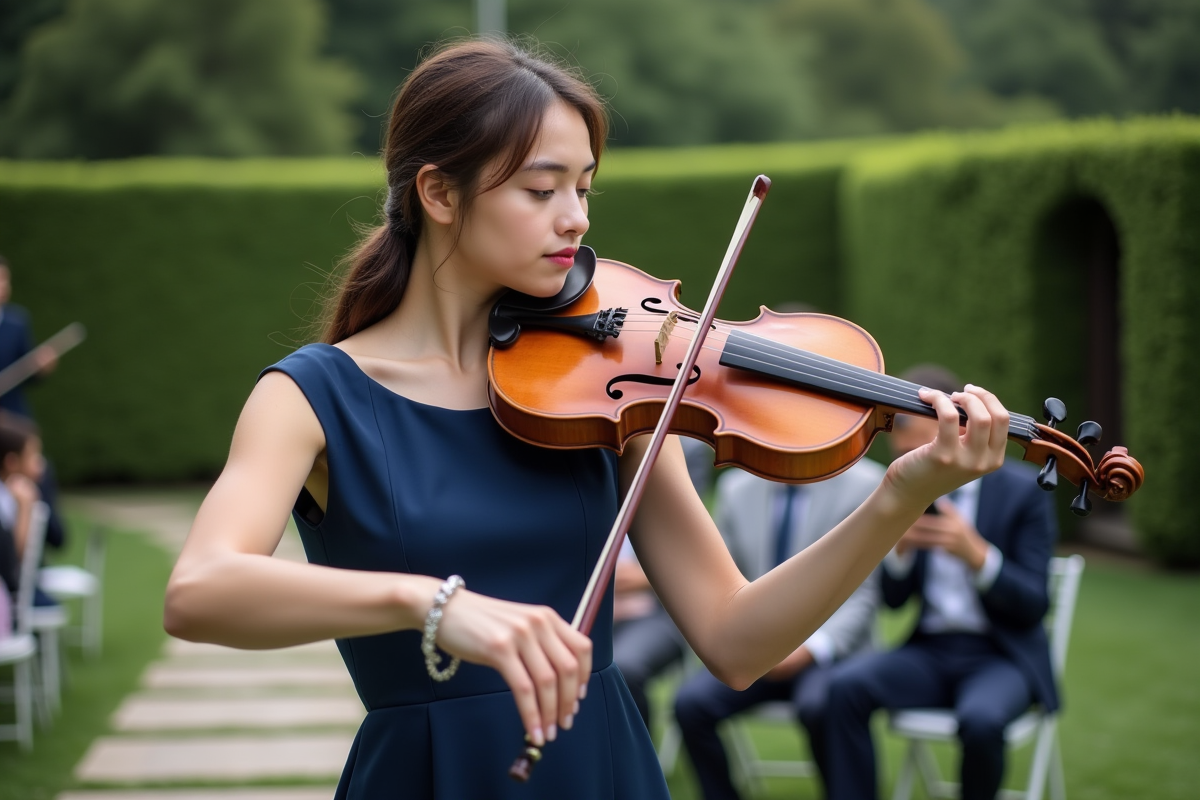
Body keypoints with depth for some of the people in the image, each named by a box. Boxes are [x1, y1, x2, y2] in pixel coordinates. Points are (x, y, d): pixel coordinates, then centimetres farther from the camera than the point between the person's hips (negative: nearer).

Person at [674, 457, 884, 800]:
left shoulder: (865, 485, -7)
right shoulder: (736, 487, 6)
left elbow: (863, 595, -9)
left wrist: (810, 649, -23)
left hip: (827, 651, -4)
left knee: (818, 706, -35)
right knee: (691, 701, -22)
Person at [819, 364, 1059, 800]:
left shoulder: (1024, 489, -6)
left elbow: (1033, 605, -9)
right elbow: (894, 598, 9)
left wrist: (975, 553, -26)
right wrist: (901, 546, -13)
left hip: (1002, 655, -4)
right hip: (930, 652, 4)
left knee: (980, 719, -36)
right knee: (846, 684, -25)